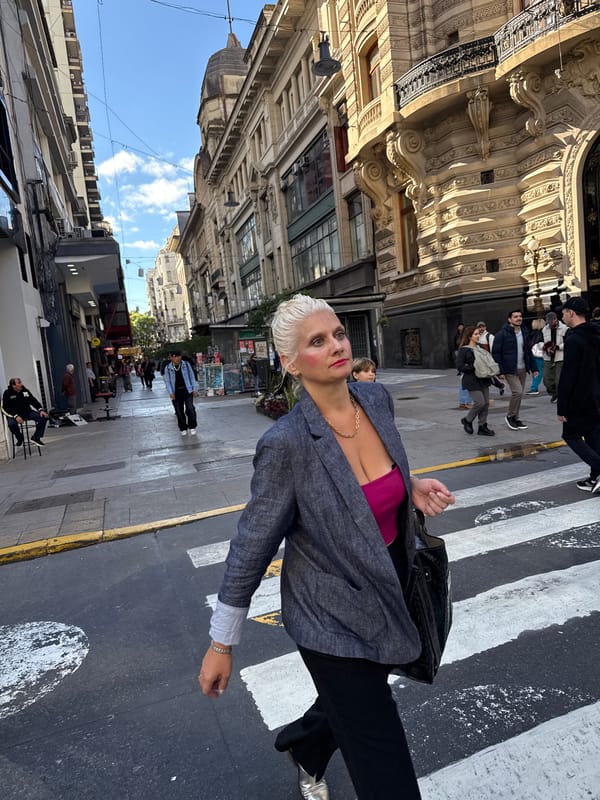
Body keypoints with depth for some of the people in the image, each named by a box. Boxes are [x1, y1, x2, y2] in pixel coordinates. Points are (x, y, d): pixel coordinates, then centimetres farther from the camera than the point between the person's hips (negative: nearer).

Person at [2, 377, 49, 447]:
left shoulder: (25, 390, 2)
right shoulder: (7, 393, -9)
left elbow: (33, 401, 6)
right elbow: (5, 409, -12)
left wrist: (41, 410, -11)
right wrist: (15, 416, -27)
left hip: (27, 412, 4)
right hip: (14, 415, -4)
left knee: (43, 417, -16)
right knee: (11, 424, -37)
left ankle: (36, 437, -4)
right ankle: (19, 438, -4)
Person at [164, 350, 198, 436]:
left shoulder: (186, 364, -1)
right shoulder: (168, 368, -1)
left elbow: (192, 377, 5)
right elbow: (167, 381, 1)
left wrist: (194, 389, 1)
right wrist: (170, 392, -11)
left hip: (187, 390, -1)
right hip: (176, 392, 1)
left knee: (190, 409, -12)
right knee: (179, 412, 5)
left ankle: (192, 427, 6)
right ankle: (183, 429, 21)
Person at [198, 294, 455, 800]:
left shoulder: (377, 399, -9)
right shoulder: (286, 443, -27)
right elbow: (251, 547, -16)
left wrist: (413, 488, -9)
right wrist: (222, 645, -8)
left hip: (390, 595, 7)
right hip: (334, 620, -6)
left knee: (351, 710, 30)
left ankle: (303, 745, 62)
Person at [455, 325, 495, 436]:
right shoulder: (463, 350, -8)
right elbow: (460, 367, -13)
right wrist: (474, 367, -20)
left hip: (483, 379, 7)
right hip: (472, 380, -7)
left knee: (486, 403, 4)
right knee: (480, 402, -13)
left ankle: (482, 426, 15)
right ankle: (467, 420, 11)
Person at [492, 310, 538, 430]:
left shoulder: (524, 332, 10)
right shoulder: (502, 334, -10)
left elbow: (528, 351, 17)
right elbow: (496, 353, -11)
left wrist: (533, 368, 12)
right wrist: (500, 371, -16)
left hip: (523, 369, 6)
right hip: (510, 370, -6)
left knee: (519, 393, 9)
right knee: (517, 391, -16)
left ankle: (515, 419, 21)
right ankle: (510, 416, 4)